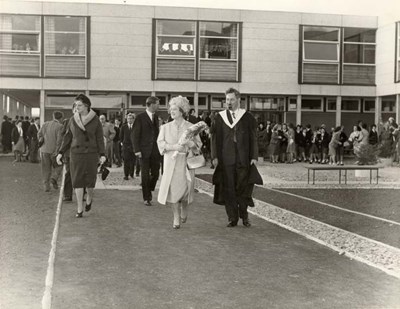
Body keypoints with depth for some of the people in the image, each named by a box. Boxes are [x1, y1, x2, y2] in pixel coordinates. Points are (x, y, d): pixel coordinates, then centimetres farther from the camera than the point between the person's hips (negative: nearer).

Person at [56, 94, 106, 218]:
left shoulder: (95, 120, -3)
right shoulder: (73, 120, 4)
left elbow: (100, 138, -2)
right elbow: (67, 137, 8)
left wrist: (102, 154, -10)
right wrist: (60, 153, 1)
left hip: (91, 154, -2)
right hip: (76, 153, 2)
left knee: (90, 180, 0)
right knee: (77, 181, -1)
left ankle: (89, 198, 32)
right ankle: (80, 209, 6)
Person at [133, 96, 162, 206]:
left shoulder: (156, 117, 11)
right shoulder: (140, 117, -6)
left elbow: (157, 132, 13)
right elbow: (136, 134, -7)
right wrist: (137, 150, -13)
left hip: (155, 151, 5)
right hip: (144, 151, -5)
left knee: (155, 174, 4)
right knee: (145, 175, 2)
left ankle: (149, 190, 30)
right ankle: (146, 198, 12)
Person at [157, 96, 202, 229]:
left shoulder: (191, 127, 4)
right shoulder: (165, 127, 8)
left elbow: (198, 144, 6)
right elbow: (160, 143, 0)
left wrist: (191, 144, -17)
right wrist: (173, 147, -16)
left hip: (186, 162, 0)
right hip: (171, 162, 1)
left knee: (185, 188, 0)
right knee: (173, 189, -7)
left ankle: (184, 210, 32)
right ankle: (176, 218, 5)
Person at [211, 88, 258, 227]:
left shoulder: (248, 117, 5)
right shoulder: (220, 117, 7)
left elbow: (253, 138, 4)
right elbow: (216, 138, 6)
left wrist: (254, 156, -3)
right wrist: (215, 156, -2)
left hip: (243, 158, -1)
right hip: (226, 159, 1)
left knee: (242, 187, 3)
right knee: (228, 188, 1)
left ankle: (244, 216, 18)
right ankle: (232, 218, 9)